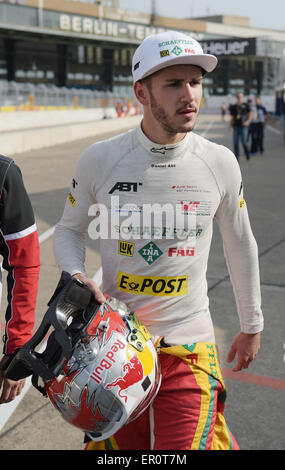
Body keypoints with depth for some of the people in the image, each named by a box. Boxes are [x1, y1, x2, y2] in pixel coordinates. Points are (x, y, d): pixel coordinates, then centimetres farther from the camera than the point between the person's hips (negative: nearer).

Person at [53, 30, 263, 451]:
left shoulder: (220, 163, -4)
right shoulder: (100, 160, -7)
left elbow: (240, 245, 9)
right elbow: (69, 230, 8)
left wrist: (251, 325, 16)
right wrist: (77, 279, -12)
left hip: (188, 343, 0)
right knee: (117, 443, 13)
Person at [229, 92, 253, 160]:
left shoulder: (246, 105, 3)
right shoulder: (233, 107, 9)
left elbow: (251, 114, 5)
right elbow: (232, 118, 13)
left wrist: (248, 121, -12)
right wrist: (230, 126, 1)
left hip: (243, 126, -2)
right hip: (236, 126, 2)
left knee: (244, 142, -9)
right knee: (235, 142, -1)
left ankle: (248, 155, 15)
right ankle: (236, 157, 7)